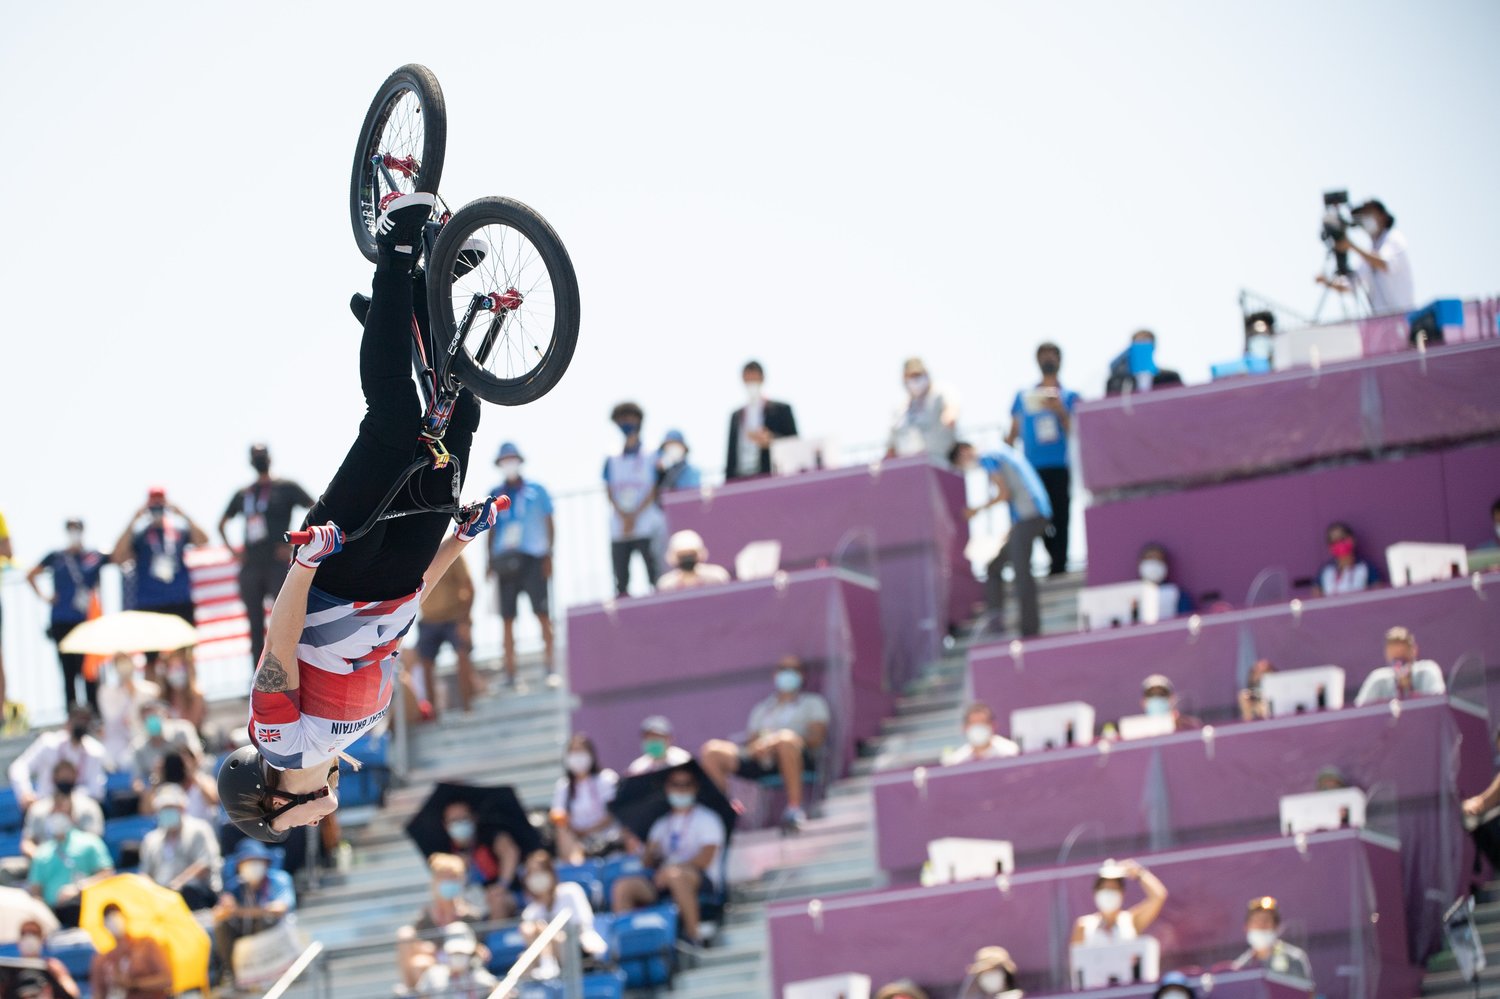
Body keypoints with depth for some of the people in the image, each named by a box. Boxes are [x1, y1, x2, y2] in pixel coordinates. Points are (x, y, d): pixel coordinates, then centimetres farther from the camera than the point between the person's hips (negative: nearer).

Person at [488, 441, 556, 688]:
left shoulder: (537, 491, 7)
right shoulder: (495, 495, 13)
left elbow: (549, 524, 7)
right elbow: (491, 529, 16)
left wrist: (548, 556, -2)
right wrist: (490, 561, 8)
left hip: (533, 558, -2)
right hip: (506, 560, 2)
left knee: (542, 613, -6)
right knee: (507, 618, -1)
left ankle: (549, 666, -4)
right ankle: (509, 672, 1)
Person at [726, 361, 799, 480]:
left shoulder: (781, 410, 7)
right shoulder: (736, 416, 19)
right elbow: (731, 455, 17)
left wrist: (770, 441, -16)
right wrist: (728, 482, 7)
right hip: (740, 478, 3)